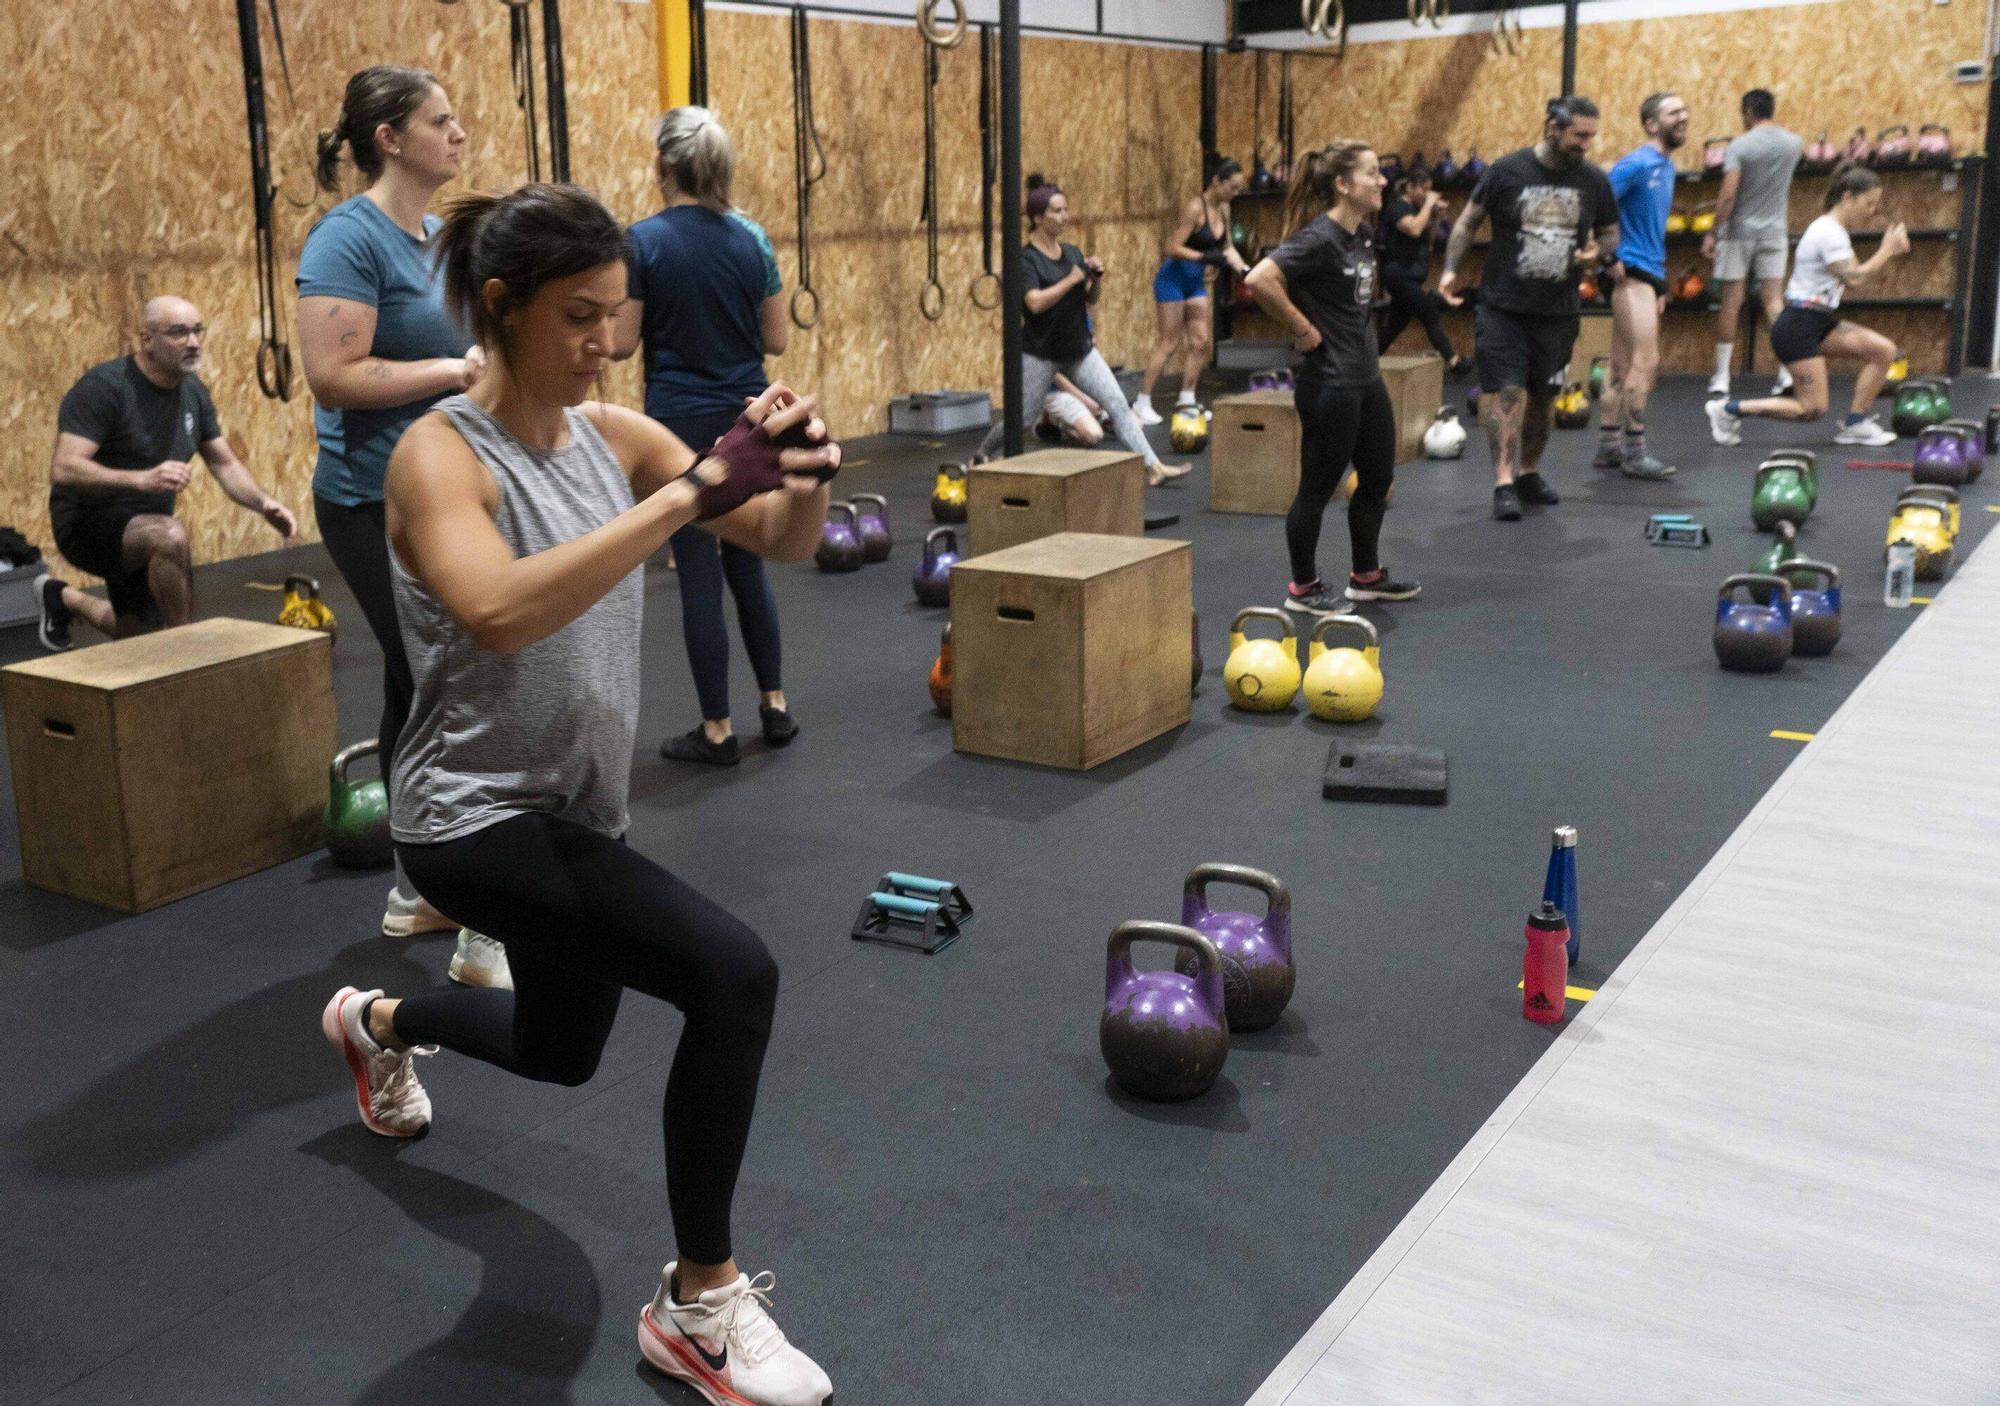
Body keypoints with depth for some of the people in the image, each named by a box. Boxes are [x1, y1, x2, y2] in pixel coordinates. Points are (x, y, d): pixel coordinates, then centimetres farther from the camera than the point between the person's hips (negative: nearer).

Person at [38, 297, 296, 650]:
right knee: (170, 535, -39)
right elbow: (63, 470, -33)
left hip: (145, 532, 8)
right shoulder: (102, 387, -24)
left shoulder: (193, 392, -2)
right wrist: (142, 479, -47)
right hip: (86, 524, -8)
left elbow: (224, 464, 6)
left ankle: (63, 598, 48)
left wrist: (264, 503, -13)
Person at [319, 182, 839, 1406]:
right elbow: (501, 612, -39)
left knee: (560, 1055, 28)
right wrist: (693, 491, -41)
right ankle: (700, 1308, -8)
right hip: (476, 815, -8)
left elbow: (785, 544, -5)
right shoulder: (440, 453, -18)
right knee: (733, 973, -27)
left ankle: (378, 1024, 61)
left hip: (583, 807, 8)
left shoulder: (614, 434, 1)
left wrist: (804, 471, -27)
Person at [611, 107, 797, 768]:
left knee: (699, 573, 2)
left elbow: (622, 343, -10)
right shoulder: (751, 237, 2)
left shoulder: (644, 239, -11)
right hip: (749, 419, 4)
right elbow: (777, 338, 5)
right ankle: (775, 705, 22)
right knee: (747, 562, 18)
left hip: (681, 424, -4)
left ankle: (718, 730, 9)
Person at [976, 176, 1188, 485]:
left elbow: (1090, 299, 13)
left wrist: (1095, 277, -7)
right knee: (1022, 419, 3)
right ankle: (979, 457, 27)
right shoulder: (1026, 258, -13)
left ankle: (1154, 468, -7)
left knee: (1118, 403, -5)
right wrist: (1072, 278, -21)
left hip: (1078, 348, 5)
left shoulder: (1073, 252, 6)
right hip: (1040, 352, -5)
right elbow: (1036, 302, -27)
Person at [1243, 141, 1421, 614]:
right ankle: (1303, 589, 18)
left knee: (1378, 478, 18)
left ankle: (1366, 576, 34)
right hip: (1329, 384, -9)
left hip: (1366, 377, 10)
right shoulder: (1319, 238, -20)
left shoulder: (1364, 232, 7)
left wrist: (1362, 328, 14)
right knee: (1318, 487, 3)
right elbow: (1259, 280, -32)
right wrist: (1303, 330, -22)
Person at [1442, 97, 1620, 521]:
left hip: (1558, 312, 3)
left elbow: (1611, 233, 13)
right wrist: (1451, 268, -11)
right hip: (1502, 307, -3)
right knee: (1505, 391, -11)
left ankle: (1529, 473, 30)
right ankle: (1504, 484, -12)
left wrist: (1597, 252, -9)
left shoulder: (1594, 181, 2)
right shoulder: (1507, 170, -7)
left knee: (1542, 396, 12)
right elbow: (1469, 221, 1)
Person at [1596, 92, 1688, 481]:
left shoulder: (1667, 167, 16)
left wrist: (1660, 284, 21)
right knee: (1646, 361, -12)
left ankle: (1608, 448, 16)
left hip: (1648, 275, 9)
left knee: (1623, 367, 11)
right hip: (1631, 273, -9)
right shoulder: (1638, 164, -11)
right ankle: (1634, 453, -8)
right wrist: (1610, 258, -18)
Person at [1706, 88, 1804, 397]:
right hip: (1774, 233, 4)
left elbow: (1728, 195, -18)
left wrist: (1713, 233, -12)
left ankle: (1722, 376, 7)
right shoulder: (1793, 143, 3)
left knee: (1730, 304, 3)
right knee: (1774, 301, 4)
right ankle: (1788, 371, -6)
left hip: (1739, 233, -4)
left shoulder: (1740, 146, -12)